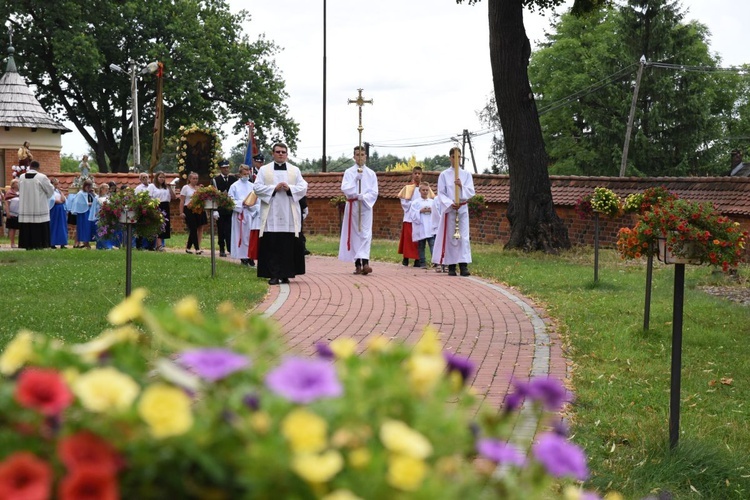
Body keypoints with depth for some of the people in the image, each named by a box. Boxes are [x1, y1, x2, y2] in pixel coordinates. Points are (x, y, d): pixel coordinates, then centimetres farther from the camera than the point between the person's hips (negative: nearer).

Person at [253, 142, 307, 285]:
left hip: (289, 216, 1)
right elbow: (257, 188, 1)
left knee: (288, 245, -1)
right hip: (271, 215, -1)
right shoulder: (264, 170, 10)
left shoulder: (295, 170, 13)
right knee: (272, 245, -5)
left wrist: (289, 188, -12)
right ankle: (274, 275, -3)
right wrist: (274, 188, -11)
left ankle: (285, 274, 5)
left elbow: (303, 188, 5)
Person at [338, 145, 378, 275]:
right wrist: (360, 195, -16)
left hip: (366, 206, 0)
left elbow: (374, 192, -1)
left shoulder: (371, 174, 7)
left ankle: (365, 262, -23)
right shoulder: (349, 172, 5)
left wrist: (362, 197, -16)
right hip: (352, 206, 0)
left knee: (366, 234, -12)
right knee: (355, 234, 2)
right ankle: (357, 264, 6)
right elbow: (345, 188, -8)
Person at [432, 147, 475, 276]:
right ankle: (451, 266, 4)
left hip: (463, 209, 1)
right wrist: (450, 204, -15)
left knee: (464, 236, -6)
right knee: (450, 237, 0)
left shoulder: (466, 174, 7)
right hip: (448, 209, -1)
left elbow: (471, 192, 1)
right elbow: (441, 193, -1)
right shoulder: (444, 175, 3)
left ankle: (464, 266, -10)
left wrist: (461, 186, -17)